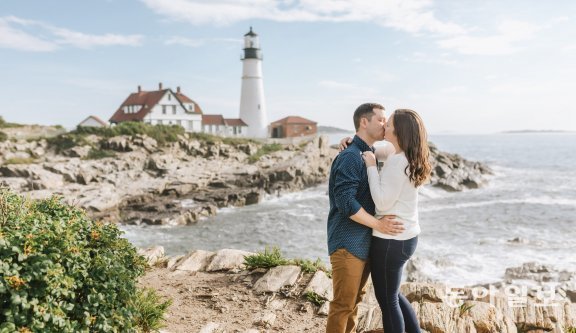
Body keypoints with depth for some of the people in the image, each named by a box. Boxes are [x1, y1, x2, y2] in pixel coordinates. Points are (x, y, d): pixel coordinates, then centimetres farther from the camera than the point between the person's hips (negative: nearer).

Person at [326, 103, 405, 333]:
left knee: (355, 298, 19)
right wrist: (378, 224, -18)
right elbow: (345, 201, -23)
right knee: (343, 303, -1)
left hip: (366, 241, 9)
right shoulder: (350, 157, -16)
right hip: (348, 242, -9)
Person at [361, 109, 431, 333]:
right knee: (392, 294, 25)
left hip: (391, 240, -9)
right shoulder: (407, 159, 7)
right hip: (406, 237, 9)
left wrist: (371, 166, -18)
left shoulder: (397, 162, -22)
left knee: (387, 301, 7)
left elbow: (382, 202, -23)